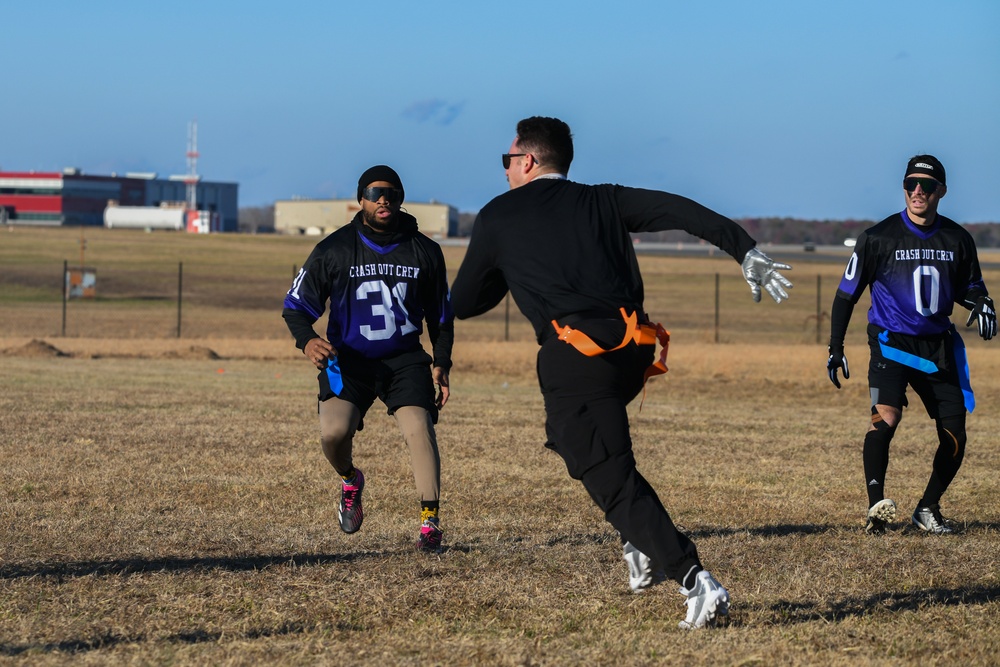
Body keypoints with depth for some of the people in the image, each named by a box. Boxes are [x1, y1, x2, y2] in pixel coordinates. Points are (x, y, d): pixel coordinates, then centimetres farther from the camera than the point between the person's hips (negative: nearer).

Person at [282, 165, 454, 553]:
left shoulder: (424, 251, 4)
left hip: (405, 359, 1)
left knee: (419, 428, -21)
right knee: (333, 431, -21)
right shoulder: (334, 250, -2)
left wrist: (441, 364, 4)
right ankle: (350, 482, 14)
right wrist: (307, 341, -20)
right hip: (348, 360, -1)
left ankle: (430, 522, -17)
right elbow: (296, 306, 1)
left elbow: (440, 315, 15)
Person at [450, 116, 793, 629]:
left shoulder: (498, 218, 12)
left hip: (576, 358, -6)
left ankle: (694, 581, -23)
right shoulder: (602, 201, 20)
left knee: (613, 481, -6)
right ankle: (642, 545, 17)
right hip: (633, 350, 6)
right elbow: (677, 211, 5)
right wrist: (744, 249, -2)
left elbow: (462, 304, 20)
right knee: (569, 435, 30)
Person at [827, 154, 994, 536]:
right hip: (891, 342, -4)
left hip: (938, 345, 4)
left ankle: (928, 510, 20)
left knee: (955, 437, 1)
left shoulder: (957, 240, 2)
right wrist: (835, 348, -2)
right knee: (885, 416, -27)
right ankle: (876, 505, -32)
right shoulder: (878, 238, -7)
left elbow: (968, 285, 18)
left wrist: (981, 303, -6)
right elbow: (847, 293, 1)